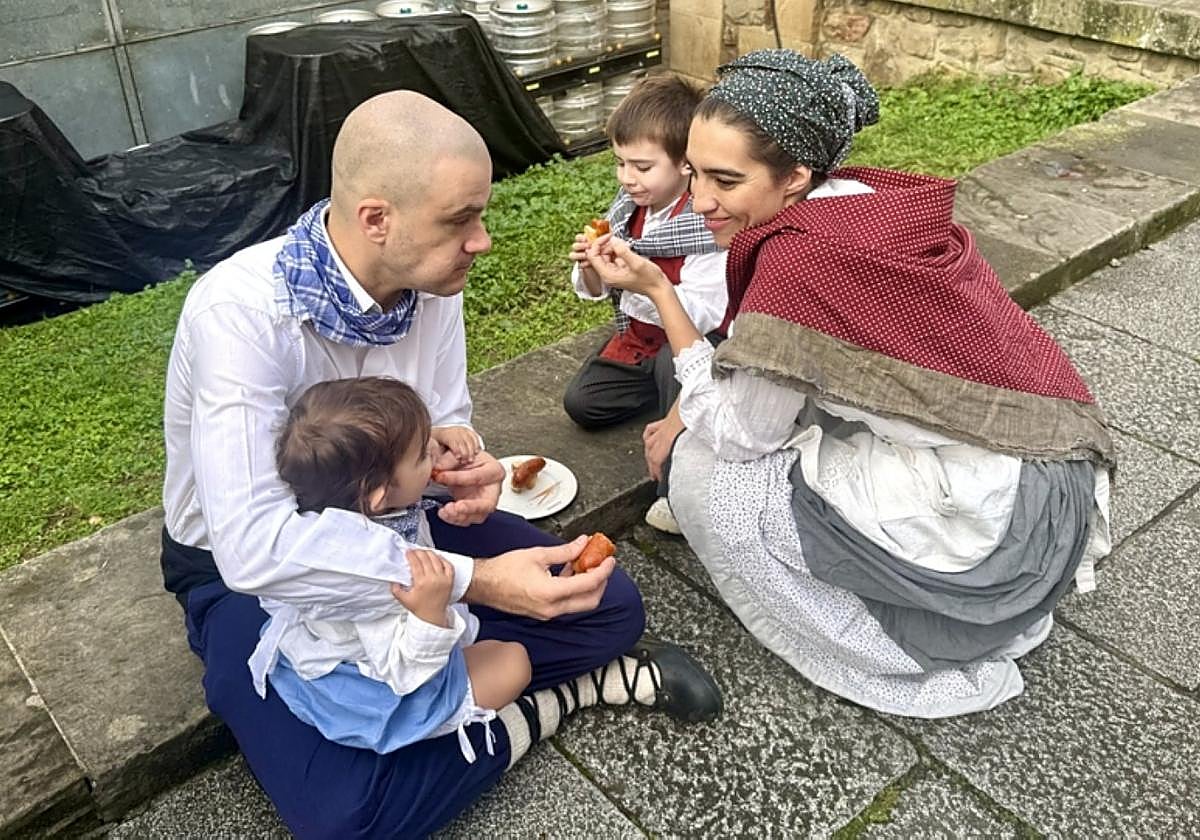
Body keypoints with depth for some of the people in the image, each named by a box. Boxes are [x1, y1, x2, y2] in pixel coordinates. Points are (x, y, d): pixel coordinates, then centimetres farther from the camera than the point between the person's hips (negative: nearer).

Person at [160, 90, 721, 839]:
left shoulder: (431, 281, -12)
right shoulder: (240, 311, -32)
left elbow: (446, 422, 1)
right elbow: (254, 545, -39)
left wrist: (468, 473, -24)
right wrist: (476, 580, -39)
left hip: (388, 522, 4)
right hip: (248, 565, -4)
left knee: (608, 607, -5)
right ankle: (550, 699, -6)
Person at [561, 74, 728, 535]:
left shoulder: (709, 224, -26)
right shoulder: (629, 204, -3)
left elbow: (702, 314, -34)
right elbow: (596, 291, 4)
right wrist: (590, 268, -20)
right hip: (637, 338, 7)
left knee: (673, 359, -38)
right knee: (582, 402, 0)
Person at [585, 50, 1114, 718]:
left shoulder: (800, 256, -25)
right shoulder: (868, 205, 1)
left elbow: (740, 434, -11)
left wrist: (657, 290, -10)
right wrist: (682, 417, 11)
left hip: (995, 524, -8)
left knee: (705, 472, -3)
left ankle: (916, 665, 12)